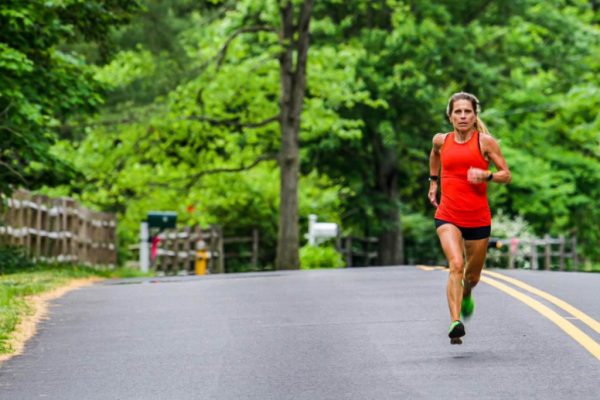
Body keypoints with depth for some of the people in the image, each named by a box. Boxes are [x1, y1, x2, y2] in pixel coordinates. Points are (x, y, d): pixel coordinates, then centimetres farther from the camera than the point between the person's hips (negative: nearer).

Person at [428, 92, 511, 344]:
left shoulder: (485, 141, -3)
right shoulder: (441, 141, 4)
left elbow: (506, 175, -1)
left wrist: (486, 175, -18)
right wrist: (433, 181, 27)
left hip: (478, 219, 0)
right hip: (447, 216, 0)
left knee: (473, 275, 14)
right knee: (456, 265, -24)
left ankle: (466, 295, 52)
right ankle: (455, 322, -31)